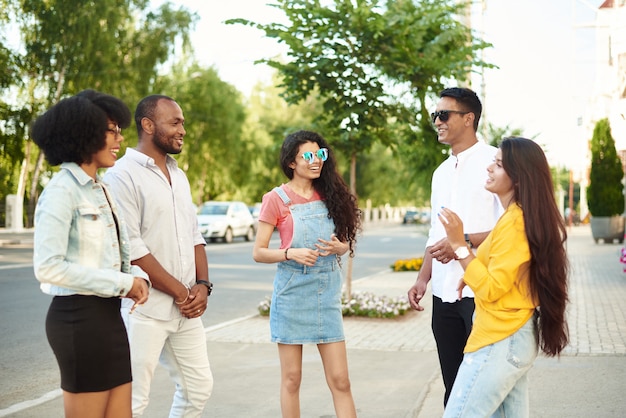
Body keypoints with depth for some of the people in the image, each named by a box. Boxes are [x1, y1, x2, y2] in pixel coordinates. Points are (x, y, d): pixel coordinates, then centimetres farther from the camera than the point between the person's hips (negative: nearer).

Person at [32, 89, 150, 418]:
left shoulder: (100, 188, 13)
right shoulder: (62, 190, -14)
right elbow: (47, 267, -21)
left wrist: (137, 276, -3)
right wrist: (122, 283, -17)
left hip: (108, 315, 8)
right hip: (79, 317, -8)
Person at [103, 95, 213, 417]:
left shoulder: (179, 176, 14)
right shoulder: (123, 175, -11)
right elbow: (131, 248, -17)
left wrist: (202, 285, 0)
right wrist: (180, 292, -13)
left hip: (186, 307, 8)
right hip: (145, 309, -7)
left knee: (199, 387, 13)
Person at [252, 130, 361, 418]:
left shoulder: (329, 195, 7)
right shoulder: (276, 199, -4)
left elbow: (346, 243, 13)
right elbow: (258, 253, -5)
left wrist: (338, 247, -11)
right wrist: (291, 253, -22)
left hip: (327, 293, 3)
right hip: (292, 293, -3)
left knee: (340, 381, 2)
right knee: (291, 379, 5)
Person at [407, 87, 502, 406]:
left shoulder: (494, 161, -6)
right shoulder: (441, 172, 16)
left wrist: (464, 242, -20)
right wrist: (423, 278, 11)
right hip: (444, 294, 7)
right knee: (454, 386, 13)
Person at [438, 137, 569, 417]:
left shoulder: (514, 221, -19)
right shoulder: (527, 217, 11)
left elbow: (491, 290, -20)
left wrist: (459, 246, -20)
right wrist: (473, 276, 11)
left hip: (500, 342, -10)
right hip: (514, 338, 10)